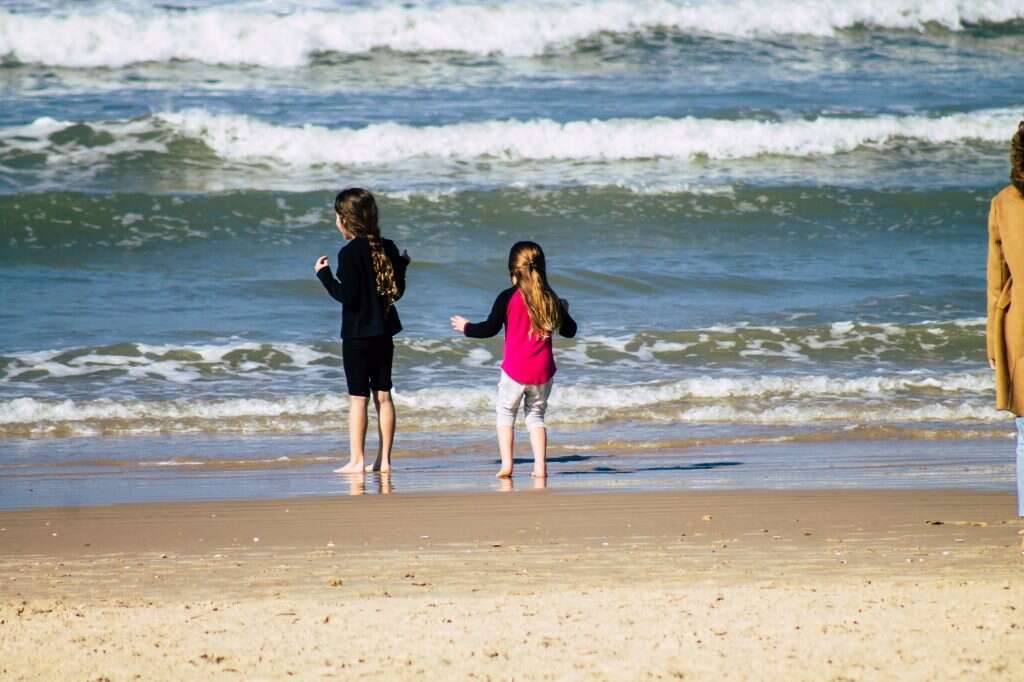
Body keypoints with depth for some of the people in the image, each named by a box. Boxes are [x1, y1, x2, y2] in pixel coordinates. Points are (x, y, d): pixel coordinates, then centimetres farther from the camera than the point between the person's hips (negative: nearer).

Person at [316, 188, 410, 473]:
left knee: (358, 397, -3)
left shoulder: (349, 253, -14)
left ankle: (356, 460, -3)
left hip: (357, 334, -6)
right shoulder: (388, 248, 4)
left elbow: (347, 295, -18)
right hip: (384, 332, 6)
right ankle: (384, 459, 9)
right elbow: (398, 291, 7)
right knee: (383, 395, 9)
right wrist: (402, 265, 23)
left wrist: (324, 274, -6)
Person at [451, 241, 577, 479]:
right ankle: (540, 466, 3)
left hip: (515, 370, -3)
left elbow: (490, 329, -9)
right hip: (543, 371, 3)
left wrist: (466, 327, 8)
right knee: (536, 415, 14)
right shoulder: (550, 299, 3)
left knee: (505, 413, 11)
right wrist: (564, 312, 32)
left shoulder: (508, 298, -9)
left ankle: (506, 464, 0)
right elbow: (569, 331, 12)